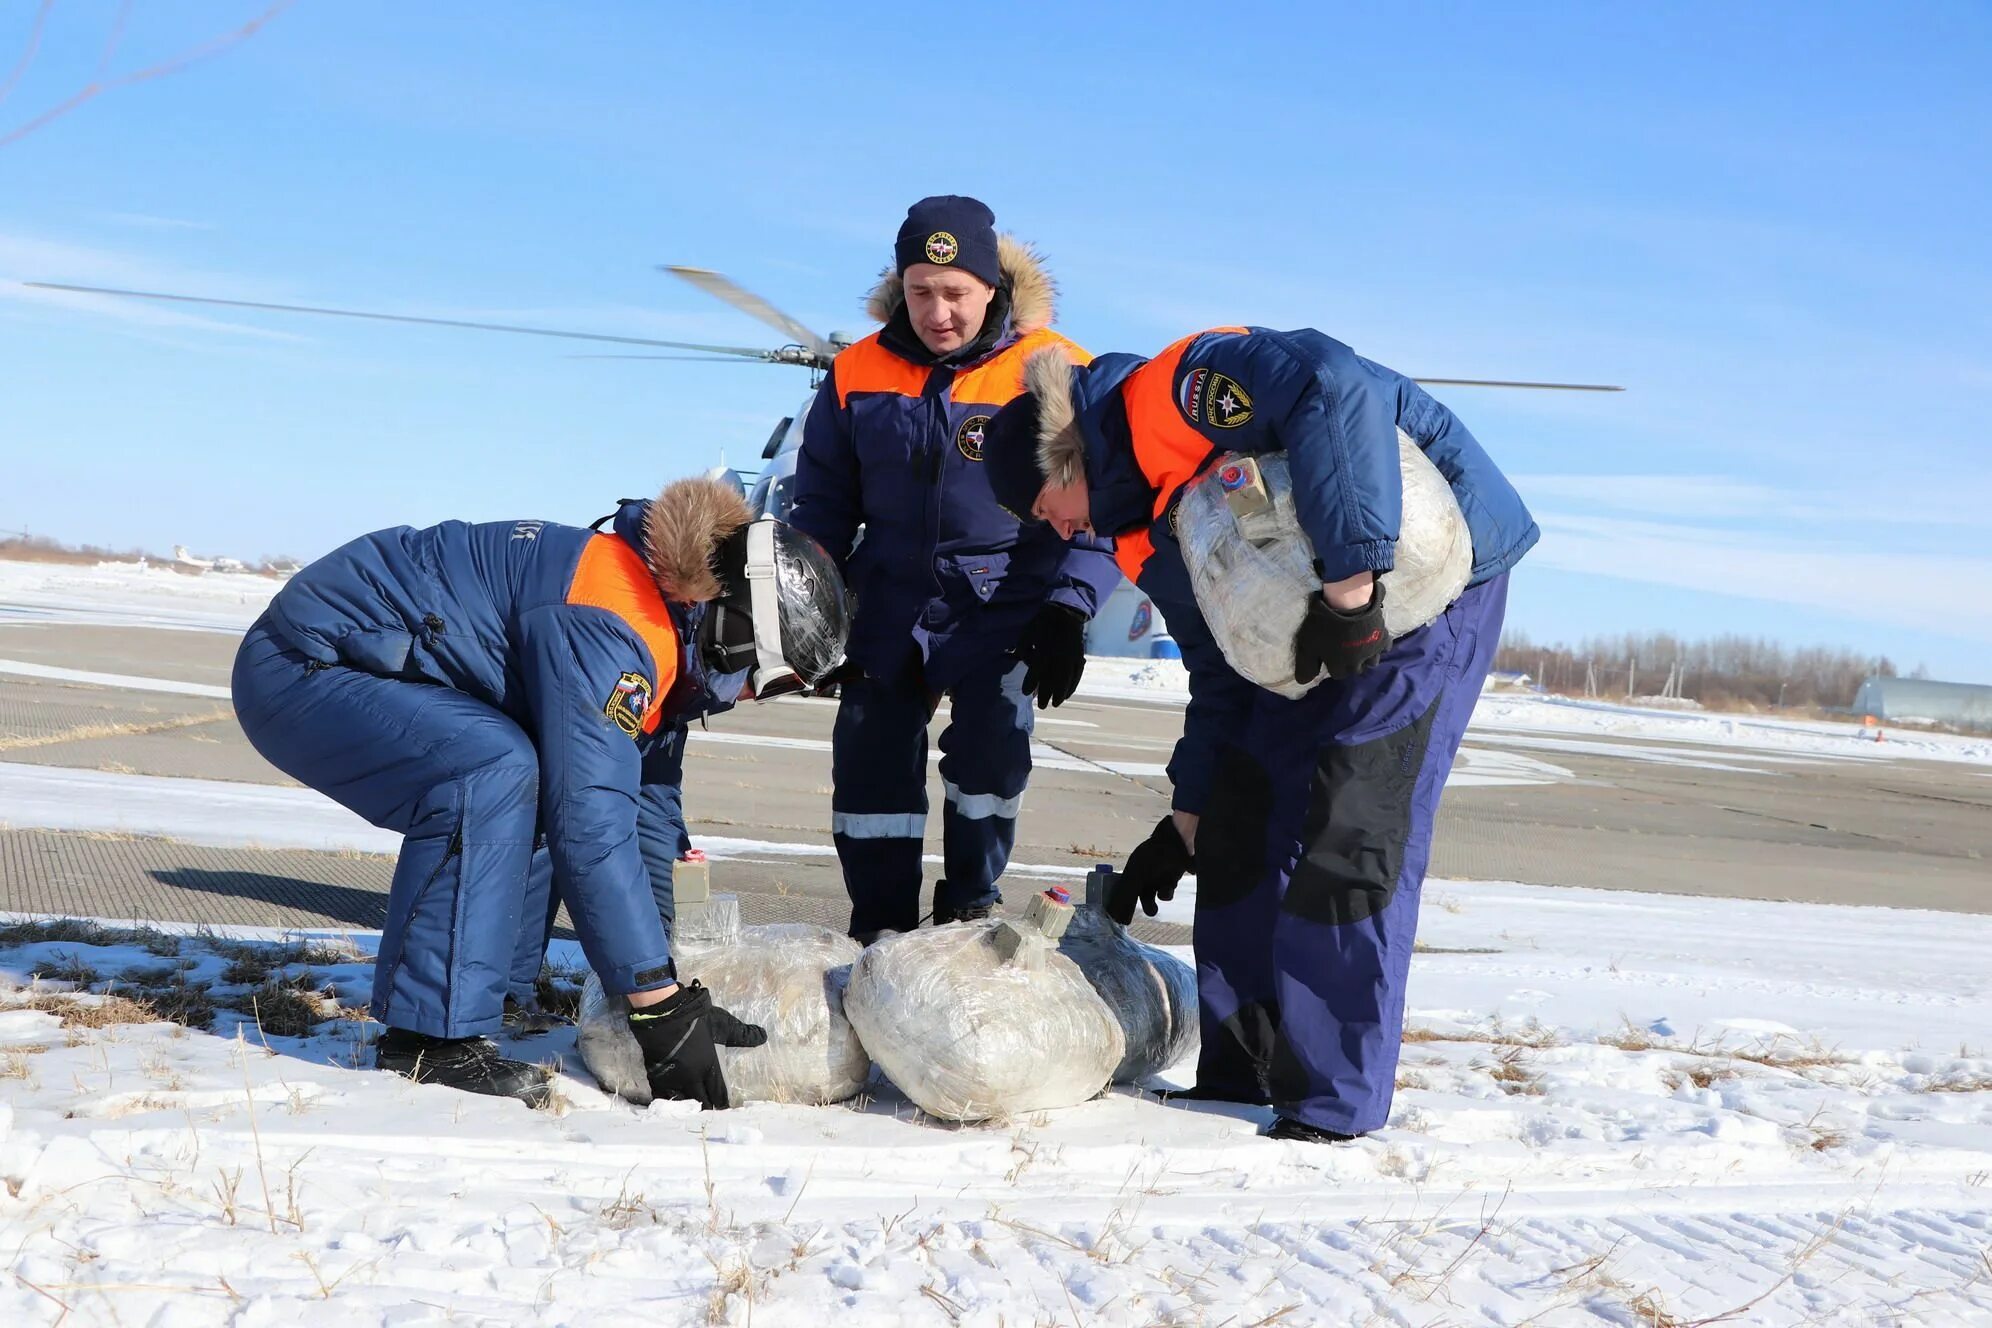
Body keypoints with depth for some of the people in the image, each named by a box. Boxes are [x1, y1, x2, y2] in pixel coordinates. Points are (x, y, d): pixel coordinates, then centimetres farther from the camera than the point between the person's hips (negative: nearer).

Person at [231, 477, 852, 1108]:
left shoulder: (655, 649, 6)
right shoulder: (607, 629, -26)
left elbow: (648, 815, 12)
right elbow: (591, 829, -31)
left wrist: (676, 993, 10)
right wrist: (661, 1006, -27)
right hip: (299, 669, -10)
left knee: (541, 799, 7)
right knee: (497, 772, -29)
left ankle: (472, 1006, 9)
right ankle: (430, 1035, -21)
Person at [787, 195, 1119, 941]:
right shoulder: (858, 374, -2)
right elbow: (823, 502, 11)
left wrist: (1068, 612, -15)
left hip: (1004, 608, -3)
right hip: (892, 605, 3)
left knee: (987, 752, -17)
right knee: (869, 763, 3)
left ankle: (969, 909, 5)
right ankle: (880, 929, 18)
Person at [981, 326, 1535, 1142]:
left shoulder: (1164, 397, -18)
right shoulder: (1146, 543, 10)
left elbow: (1335, 387, -34)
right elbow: (1222, 677, 16)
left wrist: (1350, 580, -36)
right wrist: (1186, 823, 16)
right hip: (1318, 623, 10)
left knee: (1344, 837, -13)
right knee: (1240, 829, 6)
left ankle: (1337, 1102, -3)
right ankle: (1239, 1076, 17)